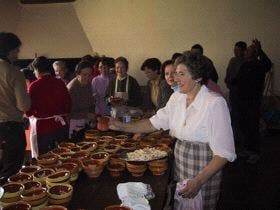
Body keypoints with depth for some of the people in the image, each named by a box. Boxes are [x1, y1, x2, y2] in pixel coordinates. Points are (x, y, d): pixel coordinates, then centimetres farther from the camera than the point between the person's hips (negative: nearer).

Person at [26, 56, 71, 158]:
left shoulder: (34, 86, -13)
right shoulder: (60, 83, -3)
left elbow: (29, 112, -11)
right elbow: (68, 104, 1)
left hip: (43, 126, -4)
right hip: (61, 125, 4)